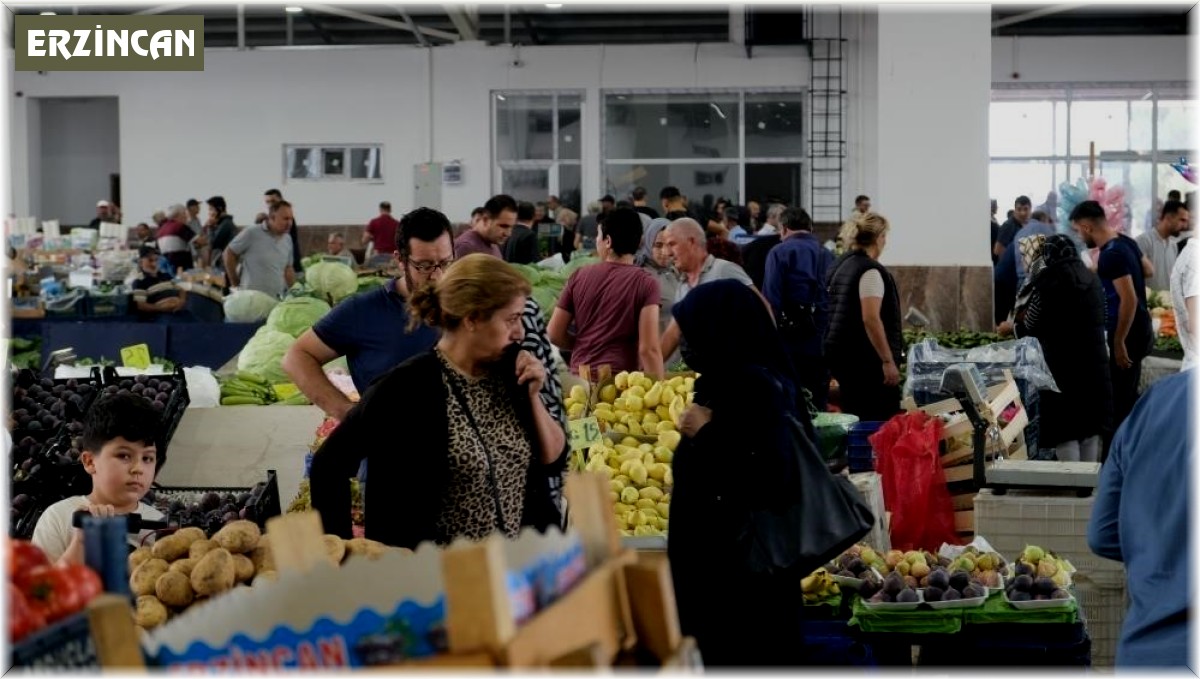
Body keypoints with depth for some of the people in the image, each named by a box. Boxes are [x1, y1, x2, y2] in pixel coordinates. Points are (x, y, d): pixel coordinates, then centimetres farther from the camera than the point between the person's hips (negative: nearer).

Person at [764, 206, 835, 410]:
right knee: (818, 406, 10)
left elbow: (770, 301, -11)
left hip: (791, 342, -4)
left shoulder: (779, 253, -3)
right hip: (823, 345, 4)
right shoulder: (828, 255, 11)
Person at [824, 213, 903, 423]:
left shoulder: (842, 266, 14)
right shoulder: (870, 271, -13)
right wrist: (888, 361, -21)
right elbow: (871, 319, -21)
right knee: (881, 422, -8)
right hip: (866, 358, -10)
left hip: (839, 351, 10)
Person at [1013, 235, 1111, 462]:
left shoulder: (1047, 284, -10)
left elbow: (1027, 328, -4)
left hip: (1062, 370, -6)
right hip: (1095, 368, 6)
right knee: (1090, 430, 15)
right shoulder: (1094, 281, 8)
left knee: (1066, 433, -2)